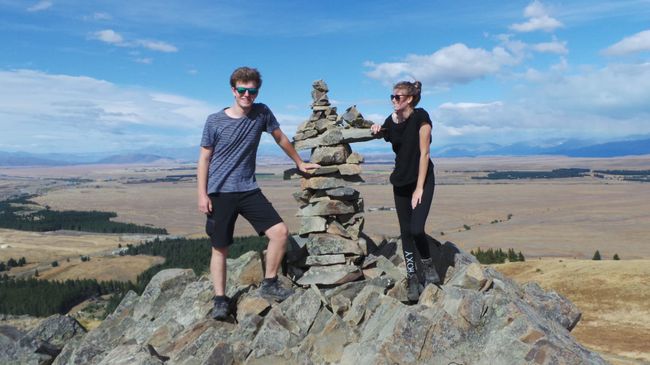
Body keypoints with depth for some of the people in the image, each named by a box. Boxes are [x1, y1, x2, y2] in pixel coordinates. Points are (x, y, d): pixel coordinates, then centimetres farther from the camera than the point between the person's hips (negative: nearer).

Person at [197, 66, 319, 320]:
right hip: (219, 193, -2)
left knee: (280, 232, -8)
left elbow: (280, 138, 15)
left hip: (249, 190, 3)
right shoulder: (215, 121, -5)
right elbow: (204, 159, -1)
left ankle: (269, 284, 10)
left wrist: (299, 163, 24)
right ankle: (220, 300, 15)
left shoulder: (262, 113, 0)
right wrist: (202, 195, -7)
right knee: (220, 248, 2)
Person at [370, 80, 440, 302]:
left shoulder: (420, 117, -15)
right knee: (405, 232, 5)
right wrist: (377, 131, -4)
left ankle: (427, 265, 11)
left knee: (416, 229, -17)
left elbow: (424, 153, -16)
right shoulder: (391, 122, -1)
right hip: (400, 181, 5)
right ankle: (412, 279, 15)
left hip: (423, 179, -5)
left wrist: (419, 188, -16)